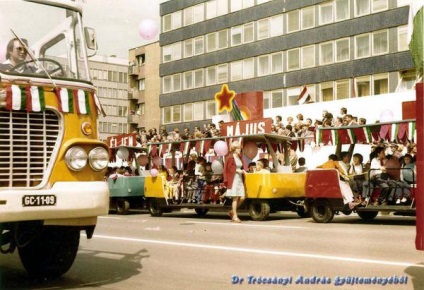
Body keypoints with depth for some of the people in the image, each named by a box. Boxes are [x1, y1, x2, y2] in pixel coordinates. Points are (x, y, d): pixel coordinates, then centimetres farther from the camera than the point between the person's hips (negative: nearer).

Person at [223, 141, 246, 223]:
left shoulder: (240, 157, 16)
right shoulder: (230, 157, -7)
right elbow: (227, 168, -10)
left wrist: (242, 171, 2)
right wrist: (237, 170, -14)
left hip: (240, 179, 7)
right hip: (233, 179, -7)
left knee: (242, 198, 1)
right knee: (235, 198, -5)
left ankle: (232, 212, 20)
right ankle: (235, 216, 4)